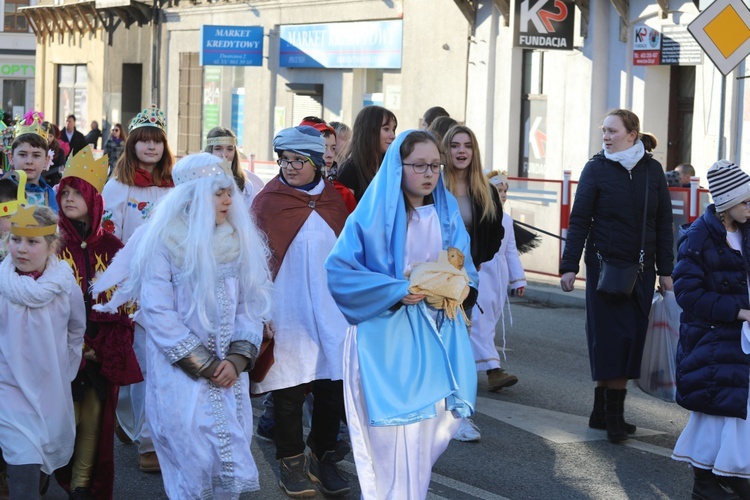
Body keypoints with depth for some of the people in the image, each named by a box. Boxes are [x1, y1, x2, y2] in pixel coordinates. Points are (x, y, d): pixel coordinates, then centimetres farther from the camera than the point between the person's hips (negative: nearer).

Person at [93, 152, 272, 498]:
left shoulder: (240, 240, 5)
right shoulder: (162, 240, -9)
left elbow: (251, 304, 5)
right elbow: (157, 313, -12)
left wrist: (238, 358, -9)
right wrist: (203, 365, -11)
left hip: (229, 372, 4)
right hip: (181, 374, -4)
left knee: (232, 459, 5)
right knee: (194, 461, -2)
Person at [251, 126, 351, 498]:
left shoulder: (334, 200, 6)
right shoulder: (268, 202, -5)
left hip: (331, 309, 3)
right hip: (288, 310, -3)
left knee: (332, 383, 5)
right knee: (289, 386, 2)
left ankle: (324, 457, 20)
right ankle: (291, 462, 15)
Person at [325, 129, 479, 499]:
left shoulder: (447, 213, 7)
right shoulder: (374, 215, -9)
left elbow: (465, 269, 11)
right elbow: (337, 272, -13)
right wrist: (396, 291, -21)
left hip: (437, 335, 5)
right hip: (388, 336, -5)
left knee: (433, 429, 7)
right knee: (397, 438, -5)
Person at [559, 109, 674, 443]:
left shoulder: (652, 170, 6)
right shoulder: (596, 169, -2)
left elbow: (663, 223, 9)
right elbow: (579, 221, -3)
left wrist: (665, 271, 7)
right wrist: (569, 267, -8)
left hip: (641, 269, 3)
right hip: (605, 266, -3)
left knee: (632, 338, 4)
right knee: (610, 337, -5)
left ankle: (603, 412, 12)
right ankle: (612, 415, 1)